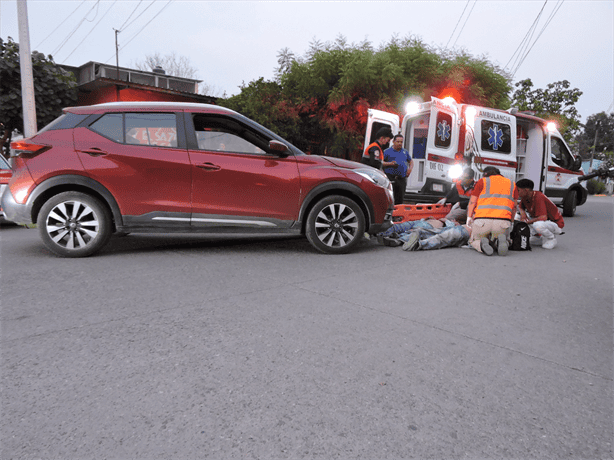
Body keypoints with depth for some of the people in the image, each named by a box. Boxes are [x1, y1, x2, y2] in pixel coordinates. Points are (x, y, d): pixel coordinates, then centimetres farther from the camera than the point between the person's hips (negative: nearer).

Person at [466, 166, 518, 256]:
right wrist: (510, 223, 32)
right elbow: (514, 207, 22)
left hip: (482, 220, -2)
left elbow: (472, 202, 8)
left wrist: (469, 218, 15)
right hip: (503, 221, 2)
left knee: (474, 241, 24)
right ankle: (500, 241, -12)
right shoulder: (512, 184, 23)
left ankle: (482, 244, -14)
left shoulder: (482, 181, 14)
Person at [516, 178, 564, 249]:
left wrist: (528, 222, -24)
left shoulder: (538, 198, -29)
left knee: (537, 225, -37)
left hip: (556, 224, -8)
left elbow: (543, 217, -37)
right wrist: (522, 213, -7)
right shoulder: (525, 197, -4)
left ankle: (551, 238, -9)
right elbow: (520, 207, 17)